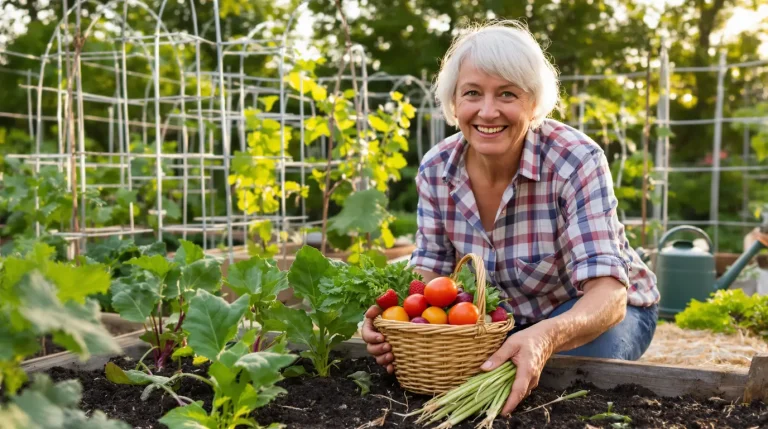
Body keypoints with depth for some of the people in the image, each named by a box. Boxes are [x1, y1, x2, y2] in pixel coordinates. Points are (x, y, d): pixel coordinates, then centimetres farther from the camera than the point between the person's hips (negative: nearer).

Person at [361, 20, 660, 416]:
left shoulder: (576, 161, -28)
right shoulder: (436, 169, -15)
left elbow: (607, 290, -35)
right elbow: (430, 273, -12)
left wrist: (547, 337, -57)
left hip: (604, 309, -3)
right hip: (508, 315, 4)